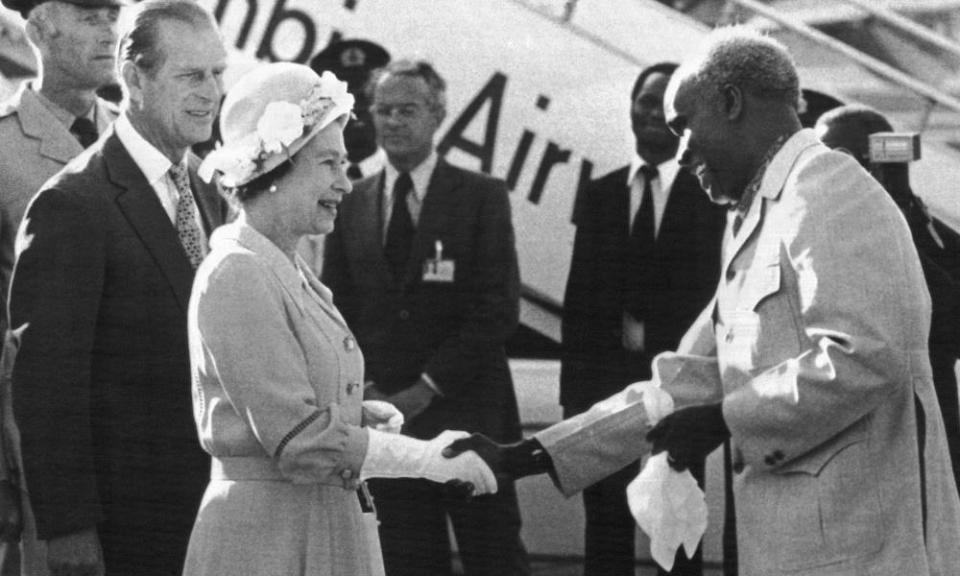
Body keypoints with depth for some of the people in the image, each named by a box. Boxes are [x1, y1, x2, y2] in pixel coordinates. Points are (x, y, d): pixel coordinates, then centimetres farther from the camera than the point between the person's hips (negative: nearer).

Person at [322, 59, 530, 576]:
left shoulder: (482, 198, 0)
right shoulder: (352, 206, 11)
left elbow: (498, 308, -7)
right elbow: (337, 311, 12)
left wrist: (428, 388, -12)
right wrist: (363, 390, -4)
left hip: (465, 412, -3)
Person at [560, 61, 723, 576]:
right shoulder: (601, 195, 10)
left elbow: (706, 290, -5)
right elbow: (579, 297, 8)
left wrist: (644, 327, -9)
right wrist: (574, 391, 2)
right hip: (607, 377, 3)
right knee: (606, 521, 3)